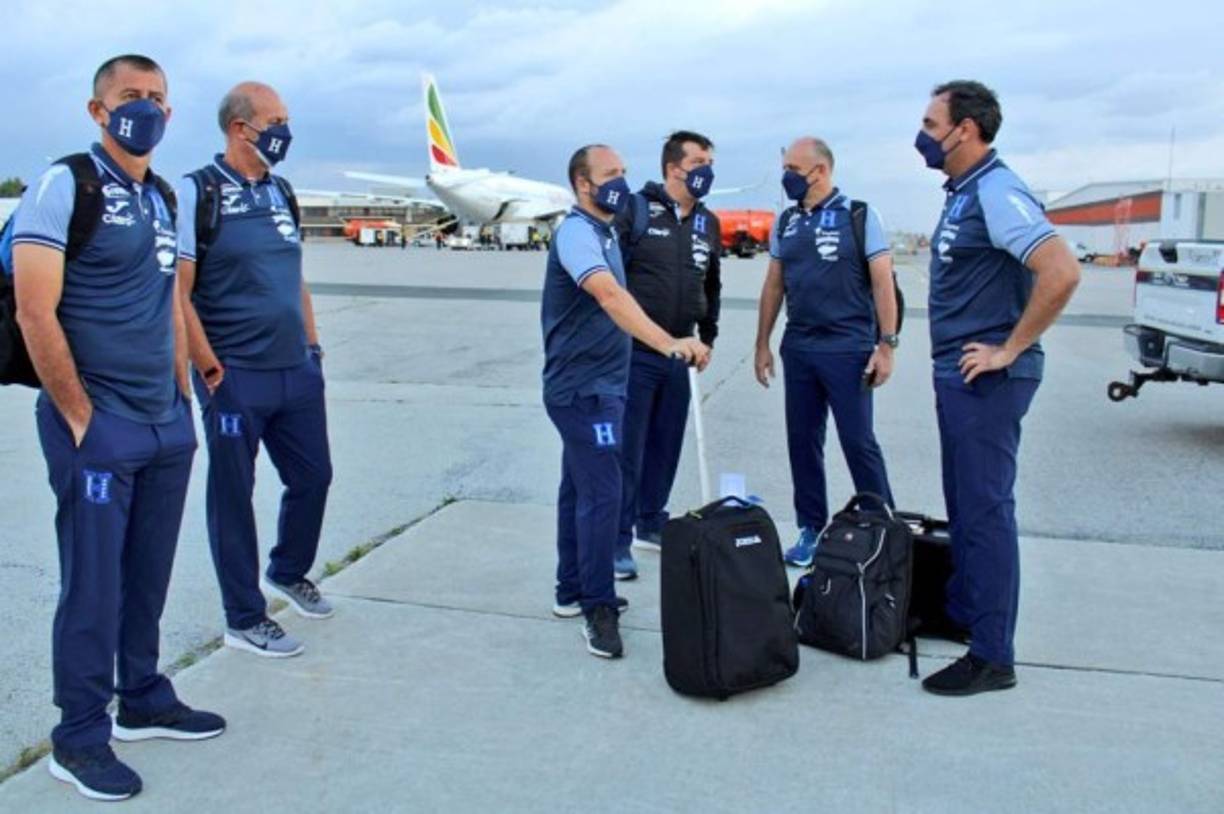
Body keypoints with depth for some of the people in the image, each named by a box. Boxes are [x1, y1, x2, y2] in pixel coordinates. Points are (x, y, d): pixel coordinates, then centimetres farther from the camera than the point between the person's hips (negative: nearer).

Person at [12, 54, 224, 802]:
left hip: (167, 428, 7)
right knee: (94, 587, 2)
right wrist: (80, 418, -14)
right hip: (98, 429, -7)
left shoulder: (165, 198, 13)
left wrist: (183, 403, 14)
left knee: (149, 576, 16)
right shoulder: (65, 185, -9)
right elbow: (35, 313, -14)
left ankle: (144, 701, 32)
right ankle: (79, 739, 16)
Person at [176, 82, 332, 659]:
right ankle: (244, 619, 18)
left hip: (297, 372, 7)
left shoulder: (280, 192, 13)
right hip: (236, 378, -7)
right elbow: (177, 291, -13)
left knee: (312, 476, 15)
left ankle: (288, 572, 40)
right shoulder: (198, 192, -9)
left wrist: (312, 346, 14)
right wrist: (208, 366, -14)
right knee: (233, 494, 5)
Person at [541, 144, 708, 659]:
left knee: (580, 489, 14)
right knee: (602, 493, -10)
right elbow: (610, 295, -35)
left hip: (597, 385, 10)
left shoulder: (603, 231, 13)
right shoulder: (577, 232, -18)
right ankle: (598, 608, -2)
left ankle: (572, 591, 24)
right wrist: (669, 344, -47)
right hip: (583, 388, -10)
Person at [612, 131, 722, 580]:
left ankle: (651, 523, 29)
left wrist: (707, 338, 21)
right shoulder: (636, 210, -8)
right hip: (634, 352, -6)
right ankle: (618, 539, 5)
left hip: (679, 355, 6)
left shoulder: (708, 223, 11)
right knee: (627, 448, -3)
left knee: (666, 445, 13)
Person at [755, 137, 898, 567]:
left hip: (848, 349, -5)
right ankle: (811, 529, 20)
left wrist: (886, 345, -11)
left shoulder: (859, 215, -4)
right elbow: (773, 285, 14)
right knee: (802, 442, 8)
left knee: (858, 442, -2)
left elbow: (882, 283, -6)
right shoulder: (785, 222, 10)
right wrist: (762, 344, 12)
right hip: (798, 349, 5)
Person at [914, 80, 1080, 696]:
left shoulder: (996, 192, -17)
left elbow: (1062, 272, -28)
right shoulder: (963, 194, 14)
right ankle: (962, 614, 33)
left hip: (986, 380, -10)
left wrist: (1009, 350, -21)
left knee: (985, 511, -5)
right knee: (963, 505, 19)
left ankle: (992, 657, 4)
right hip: (957, 375, 10)